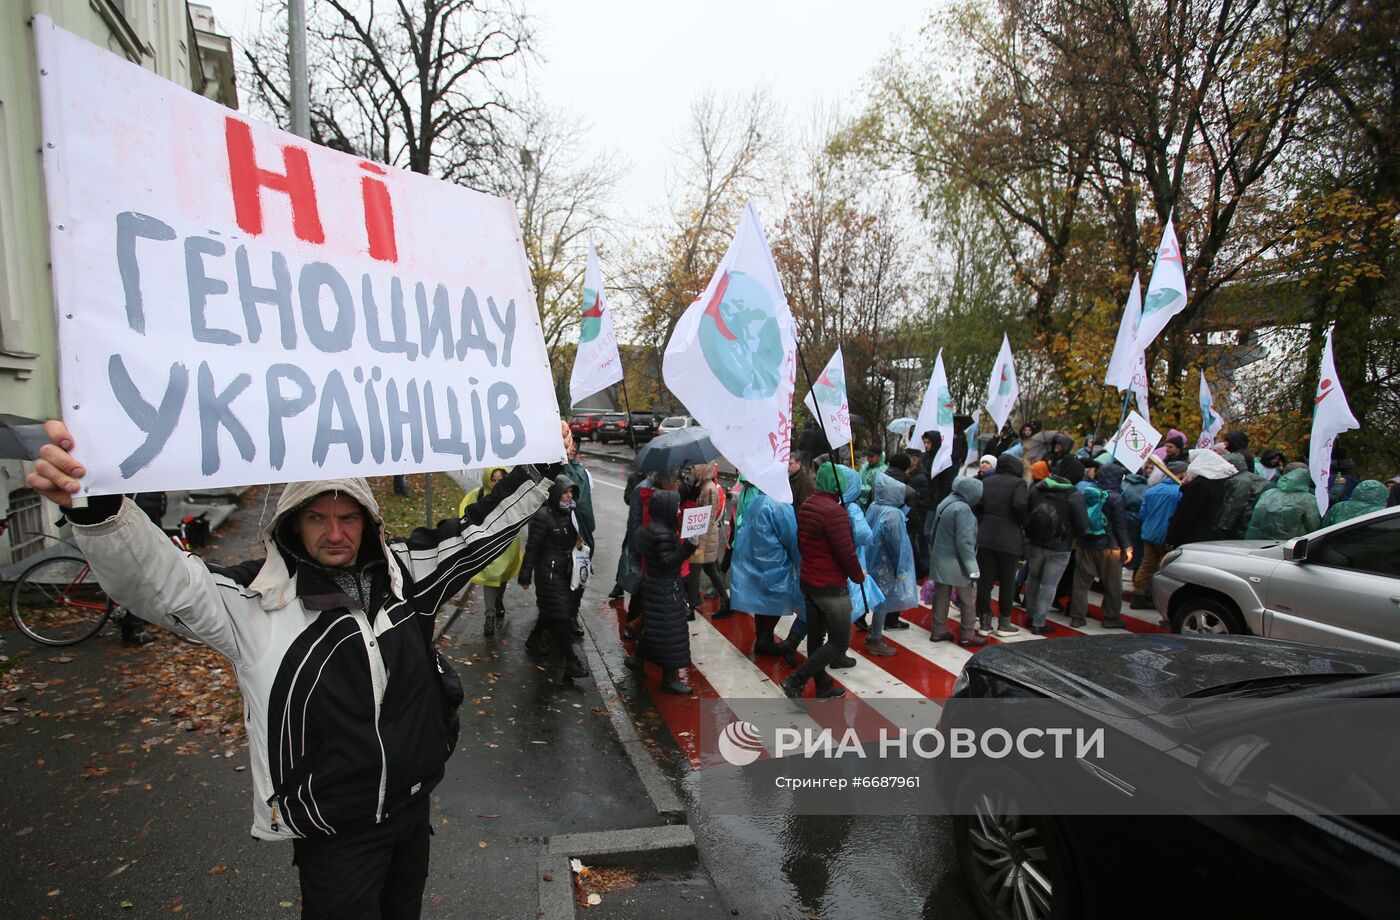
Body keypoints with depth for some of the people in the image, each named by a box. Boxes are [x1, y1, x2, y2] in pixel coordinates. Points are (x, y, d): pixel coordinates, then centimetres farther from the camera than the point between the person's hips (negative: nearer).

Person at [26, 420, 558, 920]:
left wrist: (539, 470, -4)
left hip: (415, 803, 4)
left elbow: (477, 530, 1)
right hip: (337, 831, -4)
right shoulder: (256, 600, -16)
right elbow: (159, 581, -28)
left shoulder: (402, 572, -5)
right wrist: (96, 509, -46)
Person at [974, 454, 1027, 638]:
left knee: (985, 581, 9)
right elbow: (1020, 505, -20)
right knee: (1007, 583, 9)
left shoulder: (986, 482, 9)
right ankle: (1004, 624, 16)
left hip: (984, 538, 4)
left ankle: (984, 623, 15)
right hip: (1009, 539, -4)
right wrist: (1022, 522, -4)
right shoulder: (1018, 483, -6)